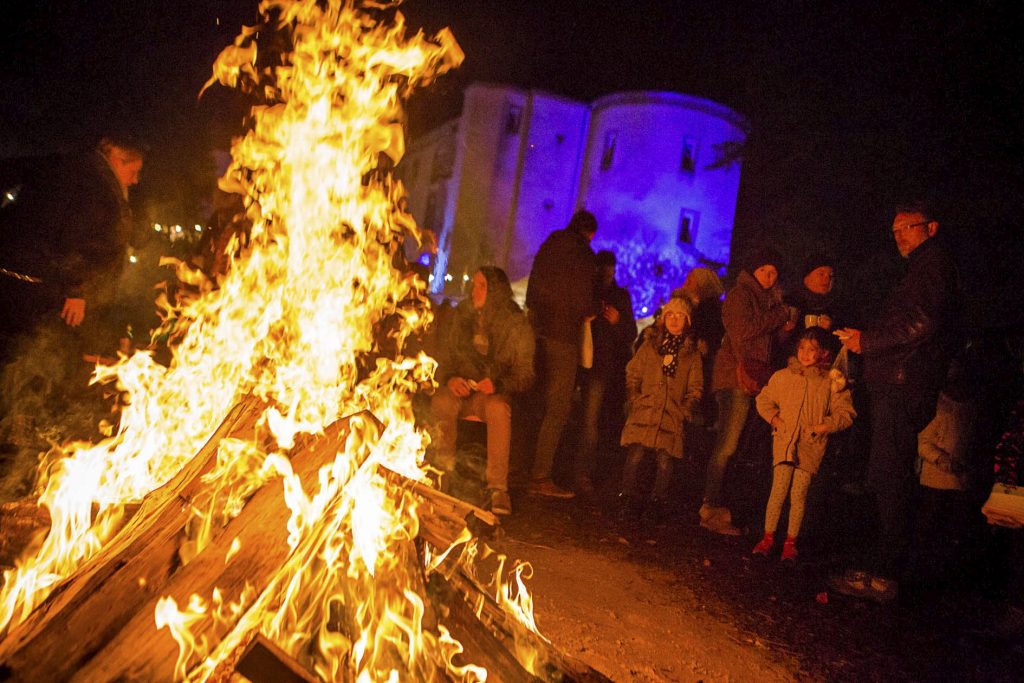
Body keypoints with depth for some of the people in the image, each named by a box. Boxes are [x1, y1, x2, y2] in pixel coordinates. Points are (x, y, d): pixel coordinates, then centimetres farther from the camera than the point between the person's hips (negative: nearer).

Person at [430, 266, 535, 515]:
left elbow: (524, 375, -3)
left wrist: (498, 384, -22)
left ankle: (497, 487, -31)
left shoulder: (517, 325, -2)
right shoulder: (461, 317, 7)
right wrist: (450, 379, -11)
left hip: (495, 393, -2)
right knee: (441, 402, -33)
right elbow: (444, 360, 11)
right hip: (461, 389, 2)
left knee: (498, 408, -38)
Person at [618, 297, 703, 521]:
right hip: (644, 411, 0)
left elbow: (695, 389, 11)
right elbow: (632, 375, 12)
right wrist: (635, 401, 1)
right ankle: (629, 498, 4)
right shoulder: (649, 345, 12)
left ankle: (657, 501, 10)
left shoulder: (692, 353, 12)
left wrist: (686, 411, -1)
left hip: (672, 416, 0)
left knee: (665, 462, -7)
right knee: (635, 456, -10)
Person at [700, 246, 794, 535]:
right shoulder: (740, 294, -1)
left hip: (755, 377, 8)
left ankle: (714, 509, 6)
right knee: (727, 444, -11)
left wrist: (784, 327, 8)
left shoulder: (767, 299, 24)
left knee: (727, 445, 5)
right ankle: (712, 509, -8)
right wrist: (782, 315, -5)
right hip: (737, 375, -8)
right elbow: (744, 330, -15)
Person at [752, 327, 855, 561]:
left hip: (811, 445, 0)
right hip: (784, 441, 1)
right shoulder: (783, 376, 5)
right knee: (778, 490, -4)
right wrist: (774, 419, 0)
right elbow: (763, 400, 15)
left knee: (799, 494, 1)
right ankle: (768, 537, 9)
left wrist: (826, 426, -10)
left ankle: (791, 541, 15)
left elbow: (846, 413, 4)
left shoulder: (832, 382, 2)